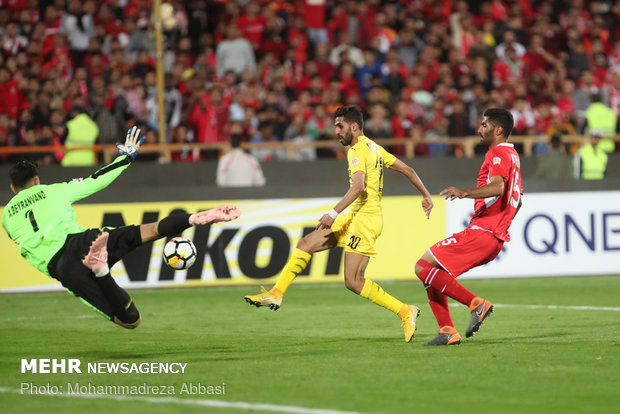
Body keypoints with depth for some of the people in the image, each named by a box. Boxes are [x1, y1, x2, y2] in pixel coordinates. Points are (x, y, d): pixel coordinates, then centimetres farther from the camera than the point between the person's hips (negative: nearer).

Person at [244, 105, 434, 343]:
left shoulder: (357, 151, -13)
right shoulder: (374, 148, 16)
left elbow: (359, 187, -27)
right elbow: (407, 170, 22)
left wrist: (334, 213, -27)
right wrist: (425, 195, 32)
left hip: (365, 218, -10)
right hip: (355, 217, 10)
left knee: (353, 282, -11)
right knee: (307, 243, 6)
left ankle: (405, 312, -4)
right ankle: (276, 294, 8)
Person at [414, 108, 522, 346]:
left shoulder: (498, 154, -8)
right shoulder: (512, 156, 24)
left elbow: (498, 187, -28)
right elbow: (517, 200, 33)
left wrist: (465, 192, -41)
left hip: (480, 234, -10)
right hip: (496, 237, 10)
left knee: (423, 267, -13)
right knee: (433, 272, 13)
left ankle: (476, 303, -14)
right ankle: (448, 332, 5)